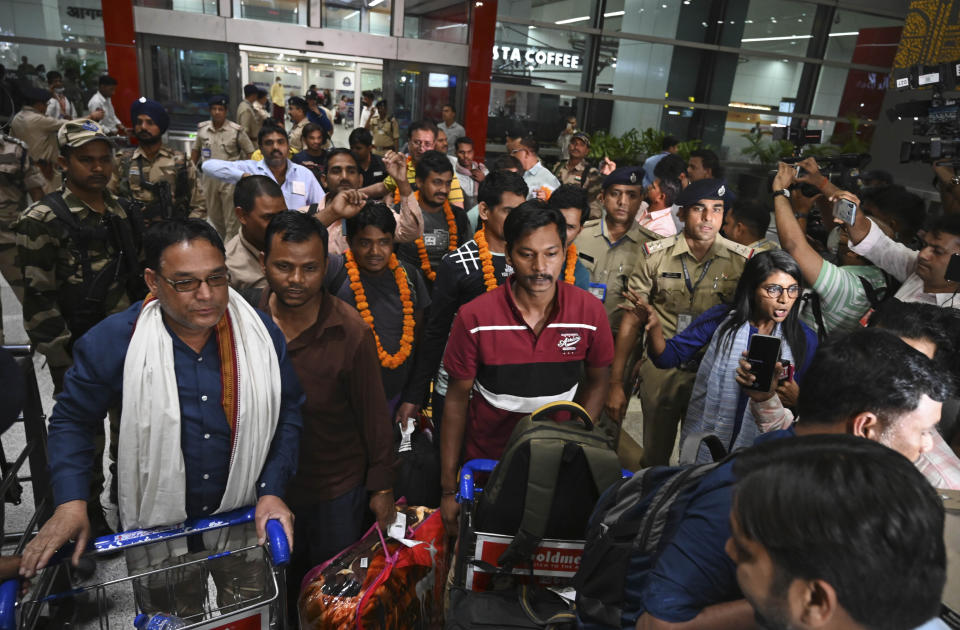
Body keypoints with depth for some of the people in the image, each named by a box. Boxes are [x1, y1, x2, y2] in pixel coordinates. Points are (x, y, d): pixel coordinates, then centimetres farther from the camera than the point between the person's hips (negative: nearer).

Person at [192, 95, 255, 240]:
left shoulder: (236, 130, -9)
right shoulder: (202, 128, 3)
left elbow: (250, 152, -4)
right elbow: (196, 150, 15)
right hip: (209, 177, 5)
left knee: (231, 218, 0)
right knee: (214, 215, 17)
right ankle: (223, 239, 37)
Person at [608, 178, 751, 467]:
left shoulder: (741, 260, -4)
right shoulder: (655, 255, -5)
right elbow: (631, 321, -2)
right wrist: (615, 383, -3)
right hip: (660, 371, 0)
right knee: (653, 459, 12)